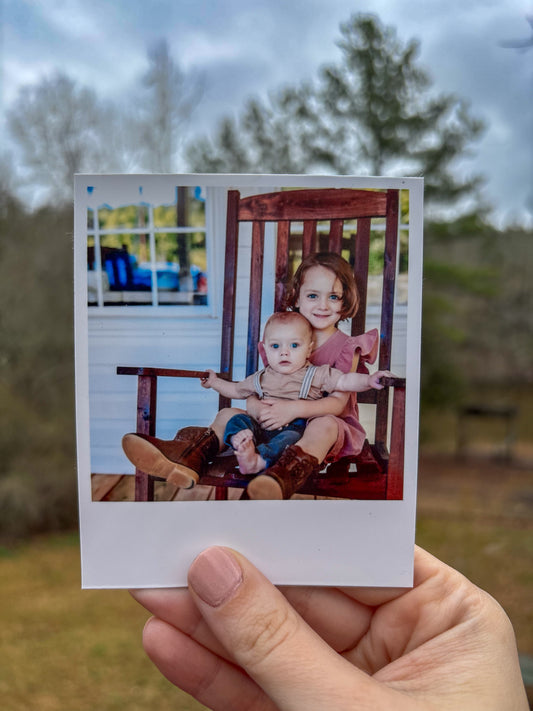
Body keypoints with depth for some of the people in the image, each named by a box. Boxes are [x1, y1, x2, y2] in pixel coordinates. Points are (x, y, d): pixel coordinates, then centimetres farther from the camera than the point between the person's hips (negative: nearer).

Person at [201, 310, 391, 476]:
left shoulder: (316, 375, 5)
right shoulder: (260, 378, 17)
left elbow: (344, 381, -4)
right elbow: (237, 390, 33)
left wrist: (368, 380, -21)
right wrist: (214, 382, 30)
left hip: (295, 428, -4)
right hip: (261, 429, 4)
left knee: (292, 437, -36)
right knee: (238, 419, -16)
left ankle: (259, 461, -53)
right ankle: (243, 445, -43)